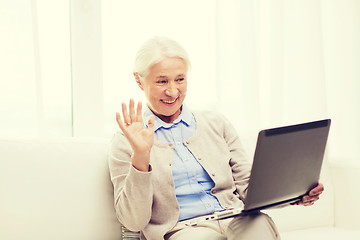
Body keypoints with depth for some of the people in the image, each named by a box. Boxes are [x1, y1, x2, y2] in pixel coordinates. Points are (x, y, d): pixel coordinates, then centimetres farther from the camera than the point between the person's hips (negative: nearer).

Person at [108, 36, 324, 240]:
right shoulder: (125, 143, 7)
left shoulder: (216, 123, 18)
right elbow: (133, 221, -1)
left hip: (236, 223, 4)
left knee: (258, 222, -32)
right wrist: (140, 156, -15)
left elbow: (247, 186, 15)